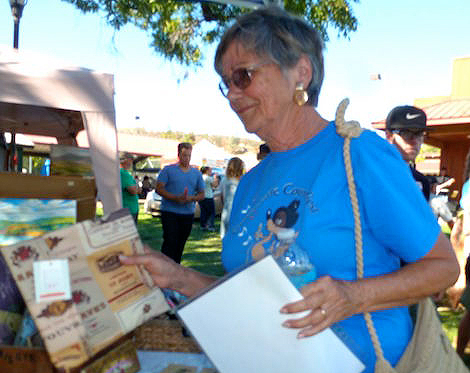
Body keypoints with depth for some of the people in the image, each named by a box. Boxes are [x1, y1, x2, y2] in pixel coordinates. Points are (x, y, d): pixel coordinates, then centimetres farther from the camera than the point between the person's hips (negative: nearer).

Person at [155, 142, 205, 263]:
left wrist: (191, 198, -11)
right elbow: (159, 188, -5)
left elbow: (201, 194, 12)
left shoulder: (196, 173, 12)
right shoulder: (168, 170, 1)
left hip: (188, 214, 4)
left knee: (180, 245, 9)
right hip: (169, 212, -4)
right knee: (170, 242, -12)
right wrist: (176, 198, -18)